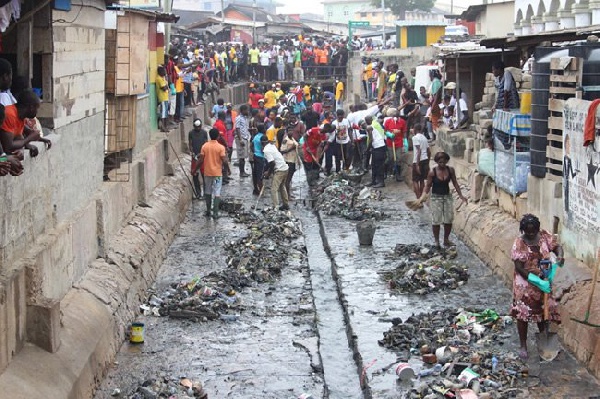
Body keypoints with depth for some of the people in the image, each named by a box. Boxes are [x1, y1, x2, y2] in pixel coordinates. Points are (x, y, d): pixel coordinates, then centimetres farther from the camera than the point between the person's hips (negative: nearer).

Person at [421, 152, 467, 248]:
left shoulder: (450, 170, -6)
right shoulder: (432, 172, -14)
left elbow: (455, 183, 4)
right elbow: (428, 186, -9)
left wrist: (461, 196, 0)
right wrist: (422, 197, -23)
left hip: (447, 196, 3)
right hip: (436, 197, -3)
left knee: (449, 220, 4)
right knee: (436, 221, -3)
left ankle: (446, 240, 21)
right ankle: (436, 241, 11)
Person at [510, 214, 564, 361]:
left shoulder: (544, 236, -5)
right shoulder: (519, 243, -17)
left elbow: (557, 246, -2)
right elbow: (519, 268, -19)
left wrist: (560, 256, -27)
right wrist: (537, 281, -26)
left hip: (544, 281, 4)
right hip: (526, 284, -4)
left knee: (544, 311, 14)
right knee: (523, 314, 3)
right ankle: (523, 346, 16)